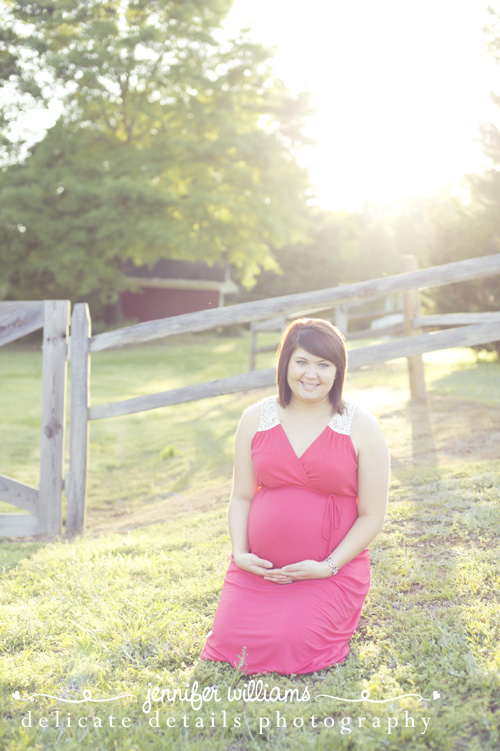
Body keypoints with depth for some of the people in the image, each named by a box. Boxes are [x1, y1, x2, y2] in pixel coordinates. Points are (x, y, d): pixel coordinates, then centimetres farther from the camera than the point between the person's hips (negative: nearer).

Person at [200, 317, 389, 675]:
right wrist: (240, 553, -7)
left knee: (290, 647, -20)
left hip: (333, 571, -3)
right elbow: (241, 497, 8)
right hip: (258, 567, 3)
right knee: (229, 641, -12)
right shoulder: (256, 419, 4)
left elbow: (372, 516, -4)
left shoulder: (361, 428, -5)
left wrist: (328, 566, -13)